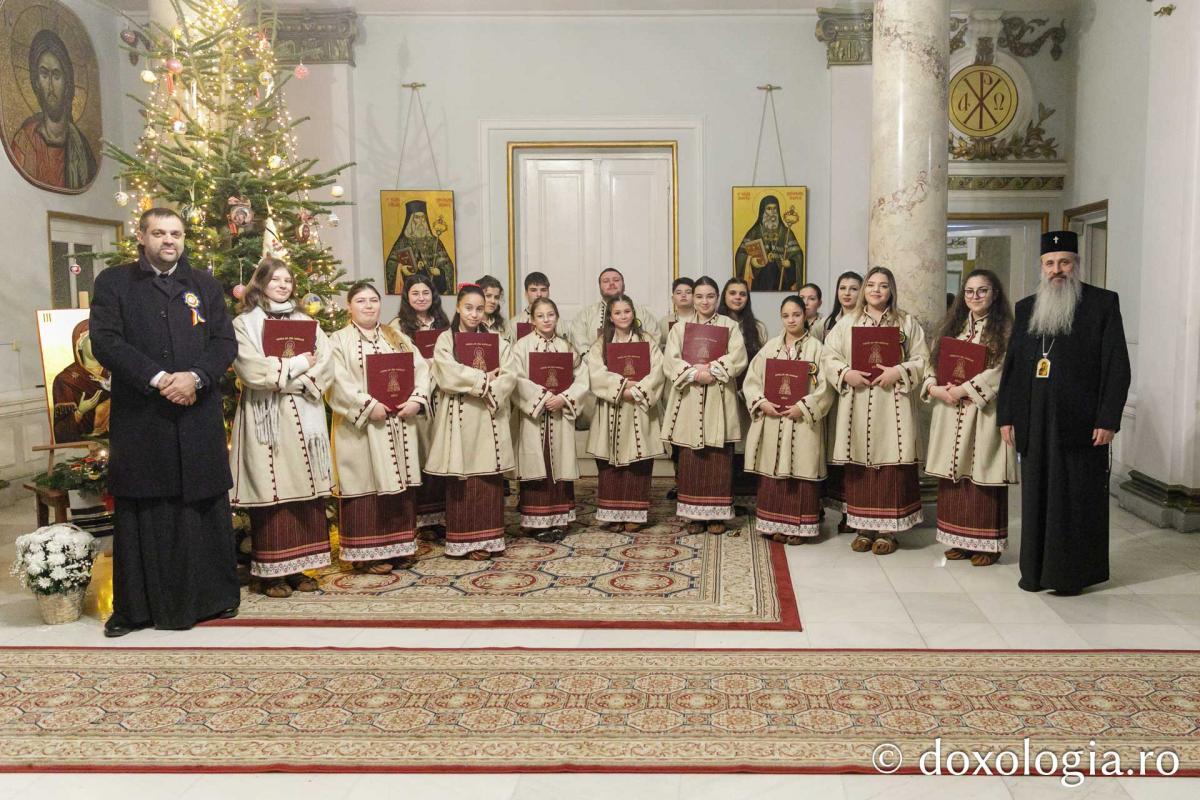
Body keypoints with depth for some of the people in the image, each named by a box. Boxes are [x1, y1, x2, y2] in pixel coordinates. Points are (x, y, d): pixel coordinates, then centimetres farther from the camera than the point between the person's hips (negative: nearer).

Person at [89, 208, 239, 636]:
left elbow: (225, 342, 5)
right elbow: (105, 341, -6)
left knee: (205, 506, 8)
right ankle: (136, 606, 13)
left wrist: (195, 376, -12)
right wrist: (157, 379, -15)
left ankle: (213, 595, 20)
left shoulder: (205, 284, 13)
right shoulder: (113, 282, 6)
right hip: (140, 419, -2)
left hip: (199, 417, 2)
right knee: (142, 513, 3)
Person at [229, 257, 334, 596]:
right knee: (272, 493, -6)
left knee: (306, 490, 2)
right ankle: (271, 572, 1)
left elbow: (325, 364, 4)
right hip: (267, 418, -4)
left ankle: (298, 567, 10)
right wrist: (298, 365, -7)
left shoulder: (306, 321, 16)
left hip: (305, 417, 4)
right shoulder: (245, 323, 4)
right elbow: (252, 370, -10)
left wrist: (285, 373, -9)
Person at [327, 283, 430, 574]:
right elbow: (338, 383, -11)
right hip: (362, 426, -5)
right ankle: (369, 551, 4)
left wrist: (416, 400, -9)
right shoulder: (339, 341, 2)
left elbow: (421, 368, 7)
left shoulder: (398, 337, 16)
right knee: (368, 484, -3)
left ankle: (400, 545, 16)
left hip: (401, 424, 5)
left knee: (400, 483, 7)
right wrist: (368, 405, -19)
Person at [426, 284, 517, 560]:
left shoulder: (497, 341, 12)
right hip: (459, 418, -2)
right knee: (461, 480, -2)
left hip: (489, 418, 2)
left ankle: (488, 538, 8)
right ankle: (464, 540, 5)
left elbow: (509, 376, 1)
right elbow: (447, 375, -10)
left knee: (490, 478, 1)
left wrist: (488, 392, -14)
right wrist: (484, 379, -8)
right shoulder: (445, 340, 5)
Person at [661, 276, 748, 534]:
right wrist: (695, 373, -16)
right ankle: (694, 514, 9)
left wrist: (712, 370, -16)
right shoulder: (680, 328, 12)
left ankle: (717, 514, 7)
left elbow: (738, 358, -5)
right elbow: (670, 361, -1)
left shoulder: (730, 325, 9)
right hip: (689, 400, 1)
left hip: (719, 400, -1)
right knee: (691, 459, 1)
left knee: (719, 458, -1)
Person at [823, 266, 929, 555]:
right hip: (857, 405, 1)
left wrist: (899, 372, -14)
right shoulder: (847, 323, 11)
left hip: (892, 405, -1)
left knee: (891, 463, -3)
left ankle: (888, 529, 6)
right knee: (859, 465, 3)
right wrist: (846, 373, -12)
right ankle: (864, 528, 13)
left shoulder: (907, 322, 8)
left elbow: (921, 359, 3)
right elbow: (830, 356, 6)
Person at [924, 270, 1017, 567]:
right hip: (950, 413, 5)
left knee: (981, 474, -3)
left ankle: (987, 543, 6)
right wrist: (934, 387, -7)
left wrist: (963, 389, -16)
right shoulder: (952, 326, 15)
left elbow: (1001, 370, -12)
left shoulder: (1005, 329, -1)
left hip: (985, 412, -5)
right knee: (953, 474, 6)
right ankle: (960, 540, 15)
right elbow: (933, 362, 12)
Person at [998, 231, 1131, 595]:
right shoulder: (1026, 308, 13)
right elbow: (1012, 366, 13)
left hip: (1081, 424, -4)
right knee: (1037, 499, 8)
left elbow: (1117, 367, -5)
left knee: (1077, 500, 3)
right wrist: (1006, 415, 7)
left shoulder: (1103, 303, 0)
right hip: (1035, 424, 4)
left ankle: (1074, 574, 14)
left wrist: (1108, 420, -11)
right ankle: (1036, 570, 18)